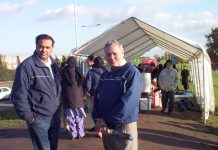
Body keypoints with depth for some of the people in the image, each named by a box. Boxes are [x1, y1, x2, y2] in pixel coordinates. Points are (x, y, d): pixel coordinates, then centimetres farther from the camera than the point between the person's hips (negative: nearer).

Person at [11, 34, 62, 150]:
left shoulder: (53, 64, 7)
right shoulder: (27, 65, -16)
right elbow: (18, 94, -17)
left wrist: (58, 107, 14)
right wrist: (27, 116, -16)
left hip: (55, 116, 7)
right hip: (39, 118, -7)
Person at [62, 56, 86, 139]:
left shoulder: (64, 72, -6)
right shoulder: (78, 71, -4)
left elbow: (62, 85, 0)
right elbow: (83, 84, 0)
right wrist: (82, 94, 11)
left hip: (67, 98, 0)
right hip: (78, 97, 1)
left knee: (70, 117, 6)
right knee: (79, 117, 10)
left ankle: (73, 134, 8)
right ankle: (80, 133, 13)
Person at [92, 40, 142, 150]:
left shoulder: (132, 73, -11)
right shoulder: (105, 74, 10)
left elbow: (128, 102, -20)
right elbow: (97, 97, 8)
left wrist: (107, 121, -17)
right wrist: (98, 119, -8)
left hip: (124, 125, -6)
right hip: (105, 125, 6)